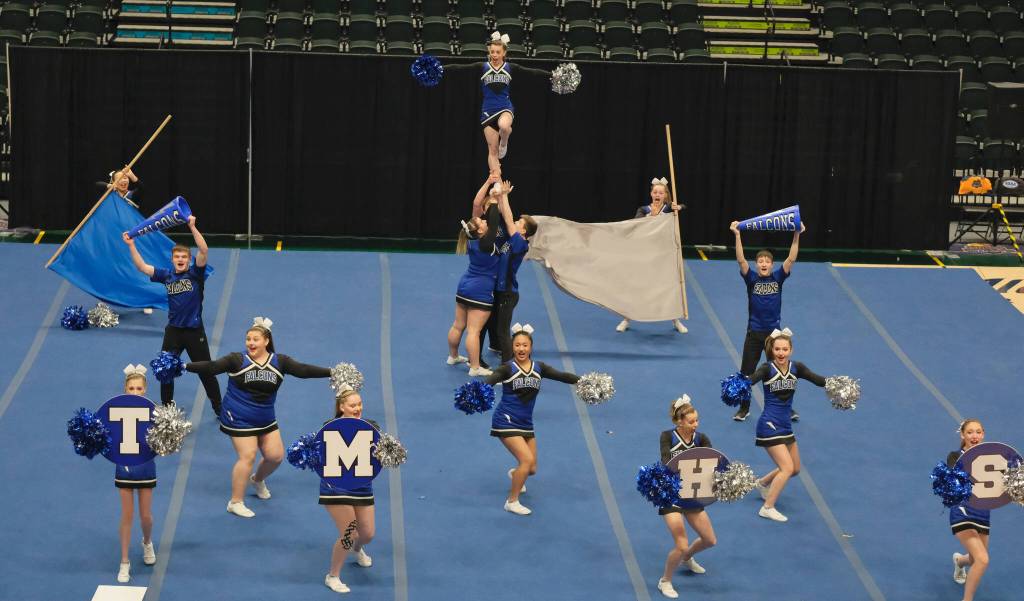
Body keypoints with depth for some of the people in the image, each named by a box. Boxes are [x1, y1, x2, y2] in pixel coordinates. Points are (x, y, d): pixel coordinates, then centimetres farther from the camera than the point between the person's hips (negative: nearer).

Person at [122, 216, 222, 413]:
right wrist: (131, 245, -6)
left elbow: (204, 251, -21)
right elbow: (142, 267, 2)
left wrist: (192, 227, -28)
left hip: (194, 331, -3)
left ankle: (220, 409, 15)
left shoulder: (195, 273, -6)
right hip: (173, 331, 3)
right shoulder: (167, 276, 3)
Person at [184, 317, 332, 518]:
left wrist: (333, 372, -13)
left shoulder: (279, 362, -3)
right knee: (247, 456, -9)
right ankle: (236, 503, 4)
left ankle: (257, 479, 41)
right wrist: (185, 366, -31)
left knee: (276, 455, 8)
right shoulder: (237, 360, -12)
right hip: (239, 419, -5)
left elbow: (304, 370, -6)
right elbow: (211, 367, -18)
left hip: (266, 419, 5)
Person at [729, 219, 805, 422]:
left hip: (774, 332, 0)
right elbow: (741, 260, -18)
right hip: (754, 332, 0)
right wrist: (737, 235, -28)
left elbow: (791, 259, -12)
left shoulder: (778, 277, -2)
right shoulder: (751, 278, -5)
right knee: (746, 372, 6)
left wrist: (797, 235, -22)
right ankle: (744, 408, 19)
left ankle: (787, 407, 20)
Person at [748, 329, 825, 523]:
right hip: (769, 425, -7)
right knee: (787, 467, -13)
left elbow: (818, 380, -9)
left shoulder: (796, 367, -1)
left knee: (795, 468, 19)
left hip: (785, 425, 7)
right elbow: (750, 380, -35)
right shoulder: (767, 369, -16)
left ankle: (763, 482, 43)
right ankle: (767, 508, -3)